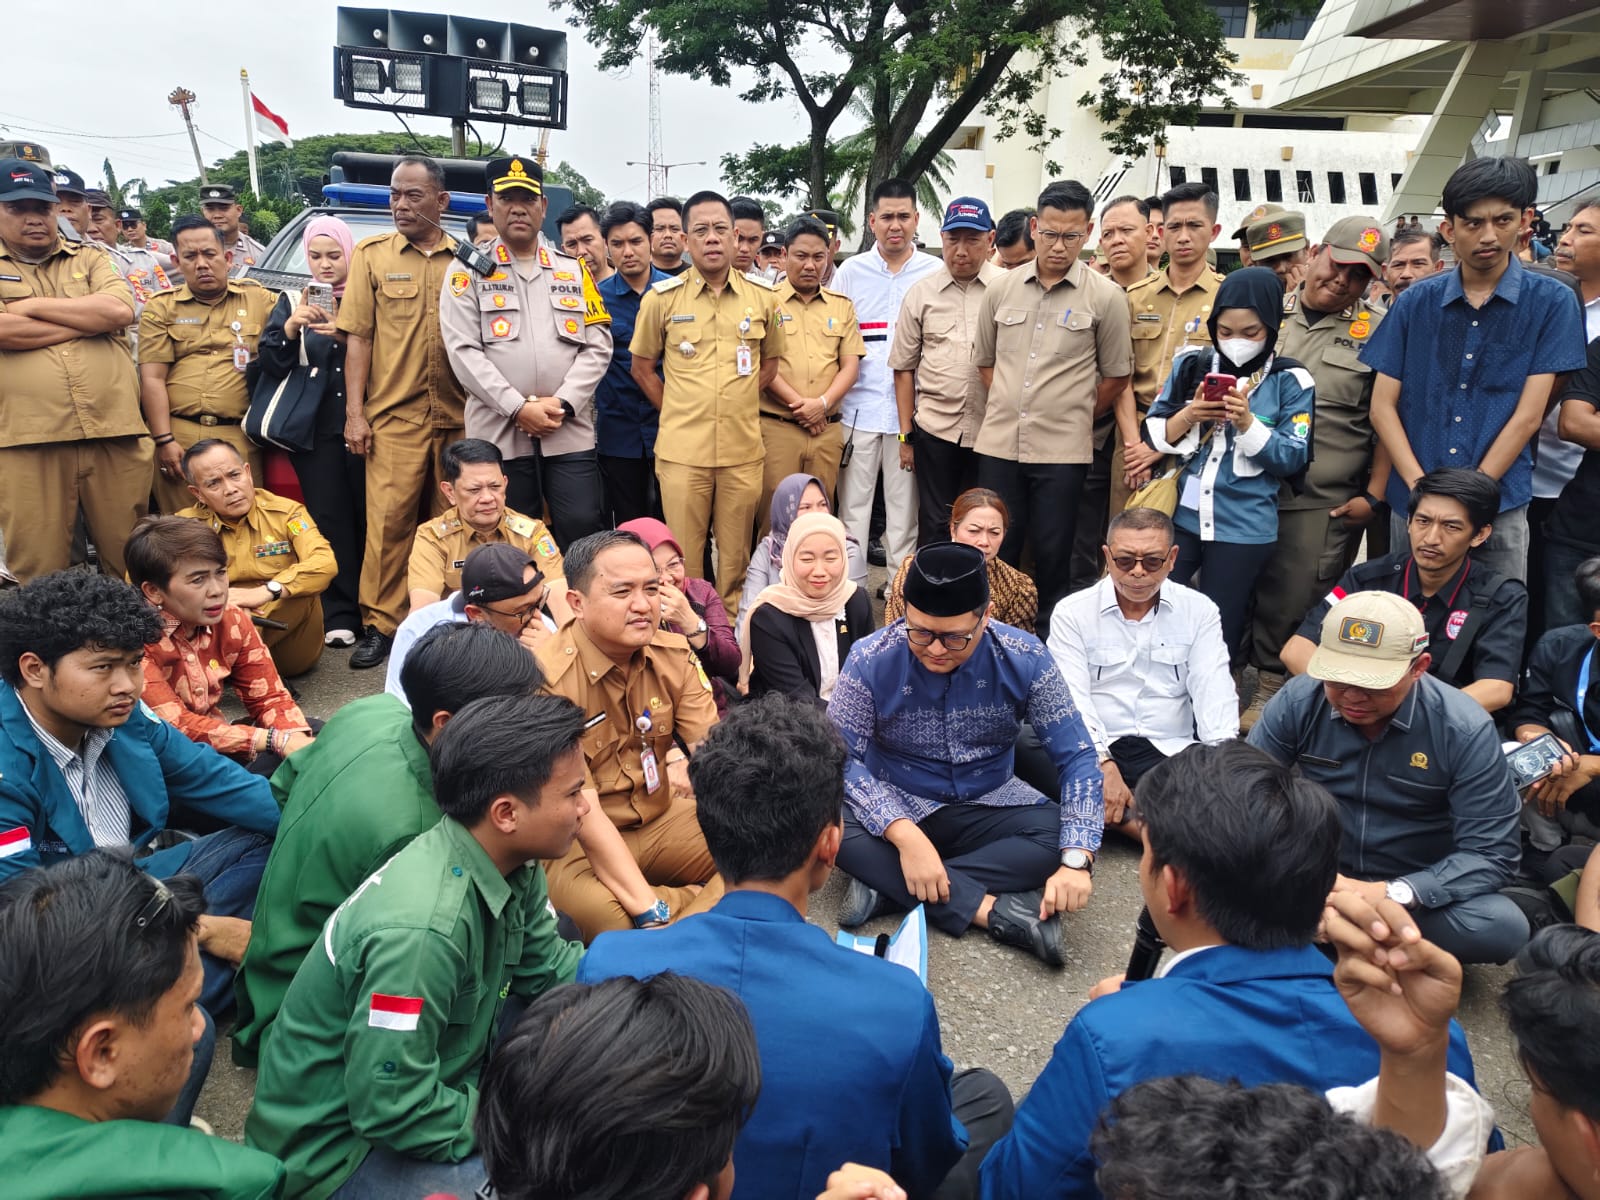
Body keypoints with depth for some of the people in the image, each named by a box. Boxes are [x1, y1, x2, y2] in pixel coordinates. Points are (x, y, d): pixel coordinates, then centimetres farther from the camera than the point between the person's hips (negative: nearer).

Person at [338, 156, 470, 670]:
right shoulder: (371, 254, 7)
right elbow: (358, 336, 3)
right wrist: (354, 412, -4)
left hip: (458, 416, 2)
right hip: (394, 415, -1)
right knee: (388, 520, -5)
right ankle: (379, 624, 5)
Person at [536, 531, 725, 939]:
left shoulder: (674, 655, -5)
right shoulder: (547, 679, -22)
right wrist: (648, 906, -32)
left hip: (662, 817, 5)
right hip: (576, 842, -5)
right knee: (600, 912, -35)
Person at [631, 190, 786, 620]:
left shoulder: (763, 297, 4)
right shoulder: (662, 297, 0)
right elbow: (642, 367, 9)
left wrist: (738, 406, 8)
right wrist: (678, 415, 4)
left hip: (743, 450, 2)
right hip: (682, 450, -1)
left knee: (735, 558, 10)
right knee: (684, 558, 5)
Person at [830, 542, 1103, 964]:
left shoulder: (1025, 659, -14)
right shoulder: (871, 660, -18)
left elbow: (1076, 755, -13)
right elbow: (842, 759, -20)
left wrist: (1077, 859, -28)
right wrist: (903, 833, -37)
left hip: (987, 806, 2)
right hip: (897, 804, -1)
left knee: (1057, 833, -28)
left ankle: (886, 883, -25)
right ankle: (996, 910, -31)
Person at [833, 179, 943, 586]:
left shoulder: (935, 273, 5)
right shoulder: (851, 271, 7)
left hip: (912, 410, 0)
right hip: (859, 406, 0)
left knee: (905, 505, 5)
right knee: (853, 503, 4)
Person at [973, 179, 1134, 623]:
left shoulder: (1105, 297, -3)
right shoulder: (1001, 289, 6)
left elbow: (1116, 375, 4)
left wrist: (1076, 416, 4)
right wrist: (1010, 404, 8)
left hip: (1063, 449, -3)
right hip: (999, 442, 3)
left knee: (1053, 555, 6)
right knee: (995, 552, 10)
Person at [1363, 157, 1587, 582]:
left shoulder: (1551, 302, -1)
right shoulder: (1414, 302, 3)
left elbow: (1527, 416, -5)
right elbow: (1383, 406, 0)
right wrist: (1423, 489, -10)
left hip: (1499, 506, -1)